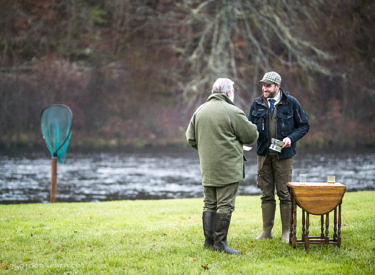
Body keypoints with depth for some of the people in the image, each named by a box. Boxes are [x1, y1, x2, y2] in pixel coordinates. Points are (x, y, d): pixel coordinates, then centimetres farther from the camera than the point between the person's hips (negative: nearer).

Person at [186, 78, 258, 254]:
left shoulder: (200, 111, 10)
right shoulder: (232, 112, -10)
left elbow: (190, 139, 13)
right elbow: (252, 135, -5)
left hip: (207, 168, 6)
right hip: (228, 168, -6)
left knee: (209, 204, 12)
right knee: (225, 205, -3)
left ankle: (209, 240, 13)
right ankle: (220, 242, -4)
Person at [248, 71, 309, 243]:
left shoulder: (291, 103, -2)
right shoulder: (257, 104, 6)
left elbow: (304, 125, 4)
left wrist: (291, 138, -12)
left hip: (283, 155, -3)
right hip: (263, 154, 3)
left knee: (284, 194, -1)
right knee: (266, 194, 7)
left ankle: (286, 232, 7)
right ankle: (267, 231, 14)